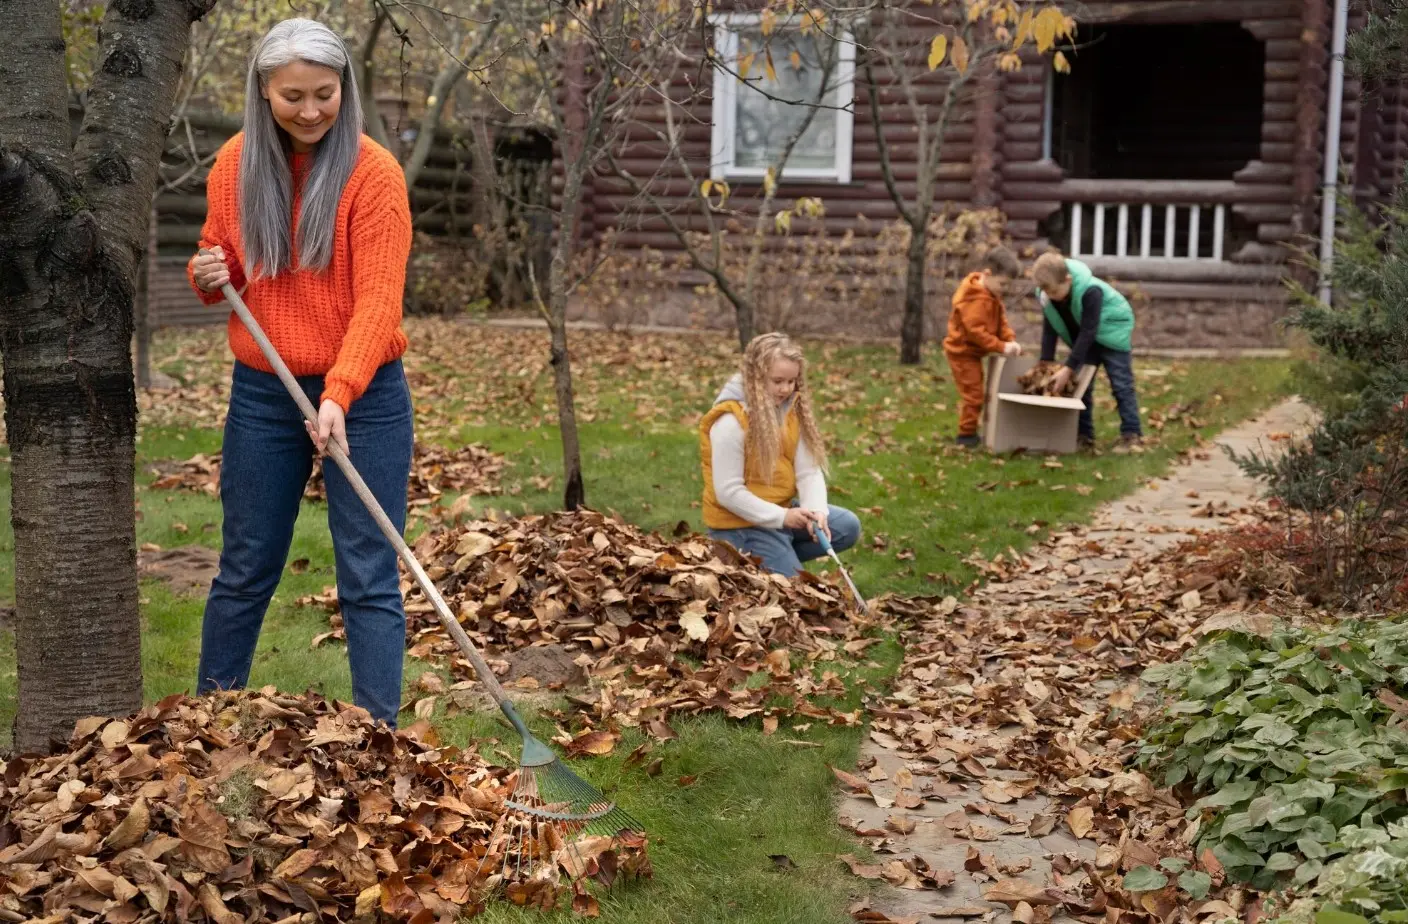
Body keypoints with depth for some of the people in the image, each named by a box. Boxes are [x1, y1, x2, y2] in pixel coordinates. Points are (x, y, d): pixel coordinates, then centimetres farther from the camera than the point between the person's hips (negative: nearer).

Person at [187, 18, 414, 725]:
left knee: (369, 580, -2)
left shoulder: (373, 172, -11)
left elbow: (377, 299, -18)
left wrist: (339, 394, -31)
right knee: (244, 573, 15)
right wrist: (209, 276, -9)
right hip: (261, 394, 4)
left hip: (363, 397, -4)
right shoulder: (234, 165, 2)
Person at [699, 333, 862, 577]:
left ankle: (780, 556, 5)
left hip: (783, 509, 8)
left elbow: (809, 470, -5)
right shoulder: (731, 422, -24)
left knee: (847, 526, -2)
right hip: (740, 523, -7)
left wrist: (816, 511, -24)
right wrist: (781, 517, -24)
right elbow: (727, 492, -23)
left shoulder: (793, 409, -2)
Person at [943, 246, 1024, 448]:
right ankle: (966, 434, 0)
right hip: (963, 352, -10)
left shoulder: (991, 295, 7)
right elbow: (975, 330, -30)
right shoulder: (976, 299, -26)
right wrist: (1002, 347, -28)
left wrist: (1011, 340, -10)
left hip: (972, 351, 10)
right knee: (973, 394, -7)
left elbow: (1001, 320, 7)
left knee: (974, 393, 17)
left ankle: (970, 431, 26)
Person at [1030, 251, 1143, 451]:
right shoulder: (1045, 293, -20)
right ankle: (1084, 435, 9)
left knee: (1121, 385, -8)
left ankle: (1131, 435, -6)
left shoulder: (1090, 291, -38)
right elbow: (1049, 328, -11)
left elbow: (1088, 332, -35)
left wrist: (1069, 368, -36)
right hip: (1083, 338, 6)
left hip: (1112, 331, -6)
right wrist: (1045, 363, -19)